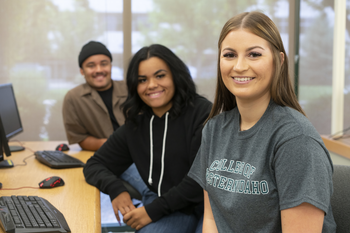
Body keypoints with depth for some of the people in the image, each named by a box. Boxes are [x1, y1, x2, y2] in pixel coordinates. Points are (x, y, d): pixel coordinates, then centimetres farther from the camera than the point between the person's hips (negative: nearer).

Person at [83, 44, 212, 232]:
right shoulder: (135, 125, 8)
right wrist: (117, 190, -9)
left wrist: (154, 210, -16)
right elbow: (94, 165, 13)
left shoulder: (202, 113, -9)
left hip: (206, 206, -3)